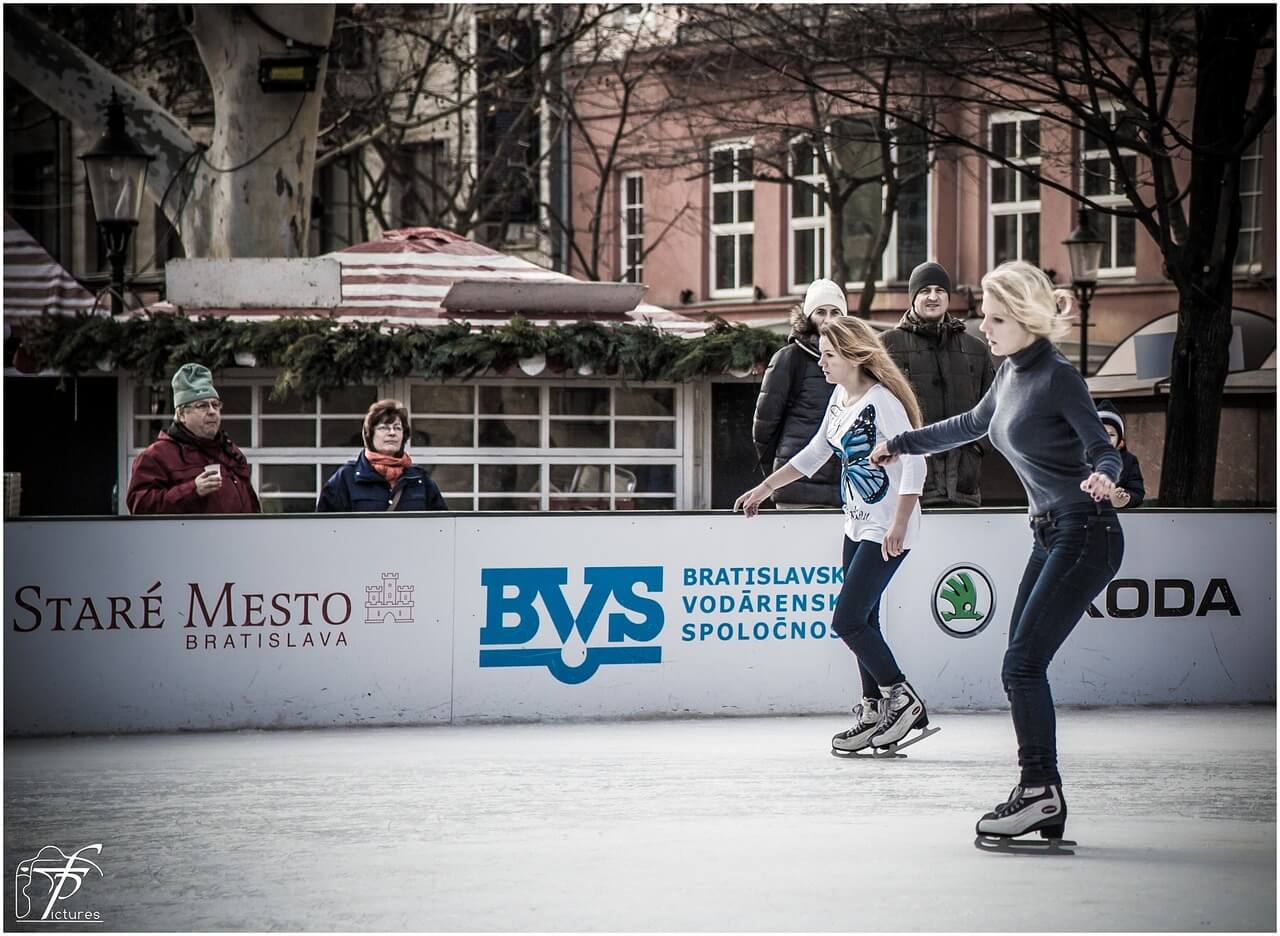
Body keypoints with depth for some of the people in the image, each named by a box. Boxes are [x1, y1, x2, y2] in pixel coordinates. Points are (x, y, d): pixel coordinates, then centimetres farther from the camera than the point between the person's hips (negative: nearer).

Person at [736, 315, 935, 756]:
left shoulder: (881, 401, -18)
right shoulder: (840, 398, 10)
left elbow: (913, 460, -24)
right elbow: (815, 453, 23)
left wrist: (899, 524, -31)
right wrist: (765, 488, 24)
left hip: (887, 530, -9)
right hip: (858, 525, 9)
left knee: (847, 620, -11)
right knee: (862, 622, 9)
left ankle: (904, 700, 0)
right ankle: (873, 712, 15)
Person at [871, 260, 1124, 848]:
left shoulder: (1057, 378, -14)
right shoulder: (1011, 374, 11)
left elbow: (1104, 450, -15)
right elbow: (972, 424, 30)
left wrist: (1101, 478, -38)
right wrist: (902, 444, 41)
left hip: (1083, 534, -9)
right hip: (1050, 536, 9)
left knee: (1022, 663, -14)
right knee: (1022, 666, 3)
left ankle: (1041, 790, -10)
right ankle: (1045, 813, 3)